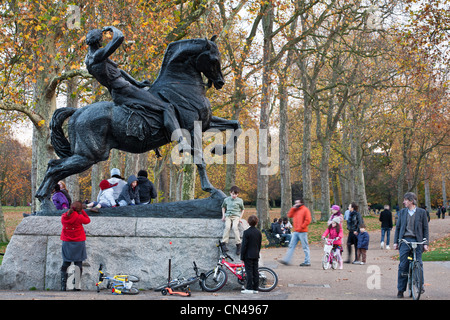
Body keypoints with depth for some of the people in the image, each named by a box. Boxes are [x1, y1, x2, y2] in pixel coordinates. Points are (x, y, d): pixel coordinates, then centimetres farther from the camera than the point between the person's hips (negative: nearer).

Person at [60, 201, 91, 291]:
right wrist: (82, 211, 6)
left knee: (65, 264, 10)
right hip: (78, 243, -3)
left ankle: (63, 286, 5)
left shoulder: (64, 217, -5)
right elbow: (88, 220, 2)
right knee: (78, 264, 5)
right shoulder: (79, 217, -15)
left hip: (66, 242, 3)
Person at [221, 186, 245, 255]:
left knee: (235, 227, -30)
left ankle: (238, 245, -26)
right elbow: (223, 207, 26)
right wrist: (223, 215, 12)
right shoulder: (226, 200, 10)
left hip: (236, 216, -2)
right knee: (227, 227, -29)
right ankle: (224, 243, -31)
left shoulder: (240, 200, 6)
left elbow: (242, 209, 16)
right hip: (228, 216, 2)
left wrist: (240, 218, 3)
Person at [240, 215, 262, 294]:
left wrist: (242, 256, -6)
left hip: (248, 255, -6)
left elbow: (244, 245, -12)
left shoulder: (246, 232, -12)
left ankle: (249, 288, -6)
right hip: (256, 255, 6)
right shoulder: (259, 232, 6)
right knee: (255, 272, 7)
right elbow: (259, 245, 12)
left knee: (249, 271, -5)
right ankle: (255, 288, 9)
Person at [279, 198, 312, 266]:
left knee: (305, 247, -1)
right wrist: (293, 208, 2)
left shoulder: (305, 210, -5)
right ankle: (286, 260, 4)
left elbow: (308, 220, -12)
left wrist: (301, 227, -15)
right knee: (291, 246, 5)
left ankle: (307, 262, 4)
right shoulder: (295, 210, 17)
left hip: (302, 232, -8)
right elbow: (289, 215, 10)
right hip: (295, 232, 8)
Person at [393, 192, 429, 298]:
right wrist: (396, 242, 8)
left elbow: (425, 228, 4)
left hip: (417, 241, -1)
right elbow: (398, 227, 14)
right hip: (404, 240, 1)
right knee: (403, 265, -2)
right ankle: (401, 289, 3)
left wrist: (425, 243, -2)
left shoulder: (421, 212, 3)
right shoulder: (402, 212, 11)